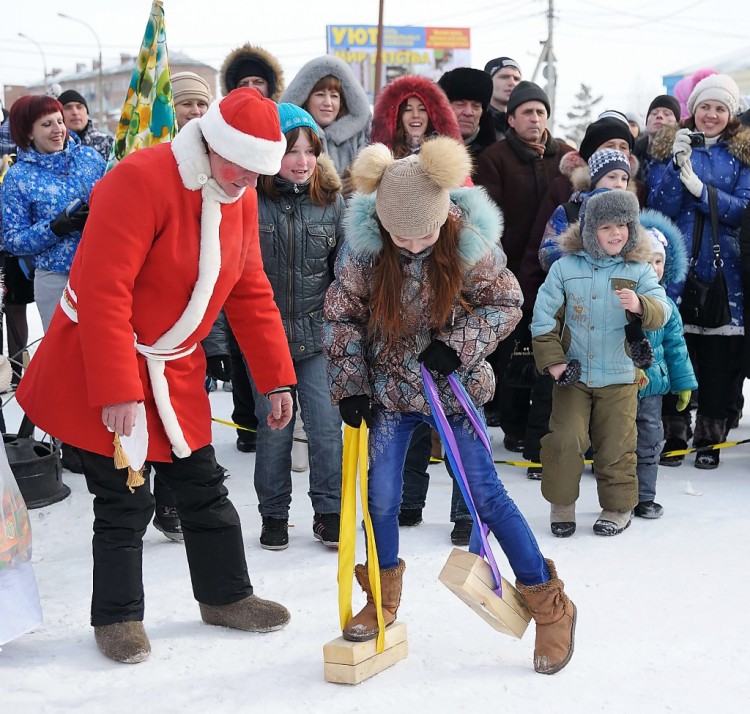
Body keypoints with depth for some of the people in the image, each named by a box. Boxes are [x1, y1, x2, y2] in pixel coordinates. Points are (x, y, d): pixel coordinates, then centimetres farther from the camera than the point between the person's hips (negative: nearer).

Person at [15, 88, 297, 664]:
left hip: (176, 373, 7)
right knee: (126, 500, 1)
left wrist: (276, 377, 7)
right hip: (100, 374, -7)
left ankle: (225, 595, 32)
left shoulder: (240, 199, 2)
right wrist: (117, 391, -29)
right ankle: (117, 617, 21)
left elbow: (251, 292, 10)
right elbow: (102, 292, -27)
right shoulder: (142, 181, -24)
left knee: (204, 487, 13)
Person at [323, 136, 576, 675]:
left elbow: (506, 303, -6)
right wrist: (350, 385, -7)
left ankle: (549, 603, 13)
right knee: (382, 495, 3)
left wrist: (457, 346, -20)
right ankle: (383, 600, 28)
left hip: (453, 385, -2)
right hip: (389, 388, 2)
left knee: (485, 493, -1)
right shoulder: (363, 247, -15)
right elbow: (342, 316, -3)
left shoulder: (471, 243, -17)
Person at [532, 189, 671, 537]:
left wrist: (640, 305, -37)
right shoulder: (565, 267, -5)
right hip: (572, 374, 0)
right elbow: (543, 318, -2)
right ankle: (561, 504, 13)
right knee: (565, 439, -6)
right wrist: (552, 361, -8)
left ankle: (618, 506, 25)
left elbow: (662, 311, -15)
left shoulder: (639, 270, -3)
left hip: (619, 377, 1)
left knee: (616, 445, 7)